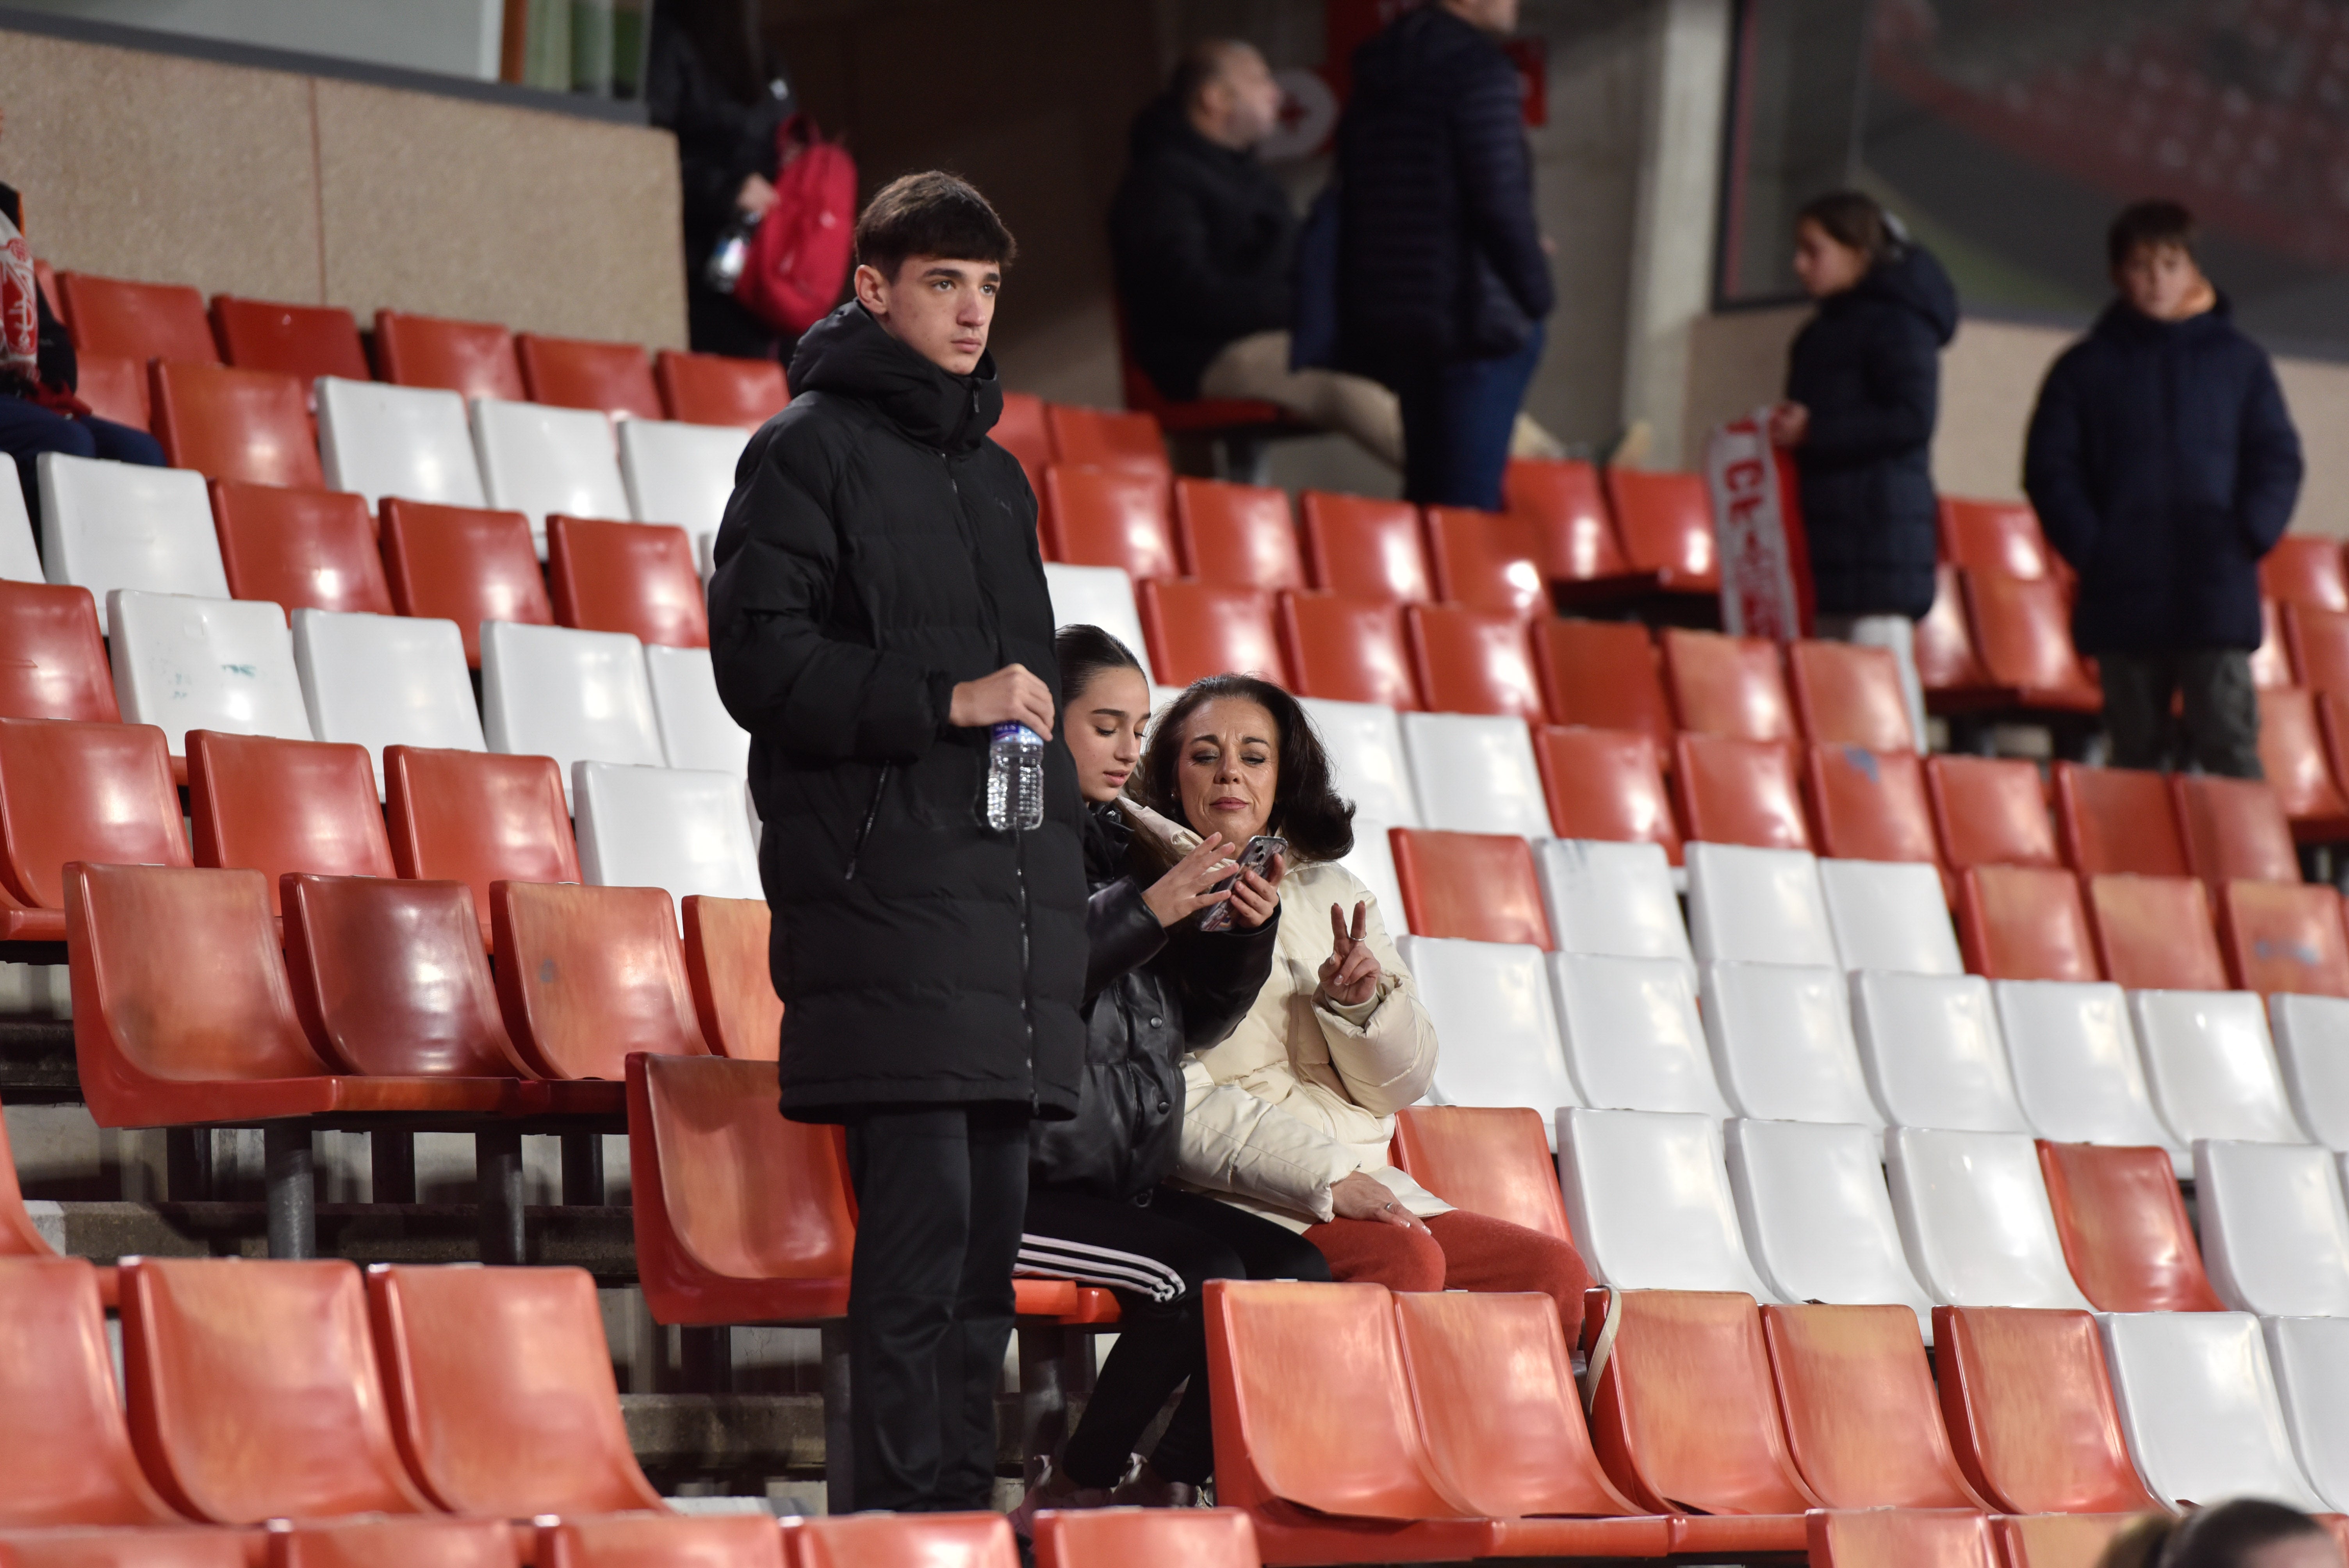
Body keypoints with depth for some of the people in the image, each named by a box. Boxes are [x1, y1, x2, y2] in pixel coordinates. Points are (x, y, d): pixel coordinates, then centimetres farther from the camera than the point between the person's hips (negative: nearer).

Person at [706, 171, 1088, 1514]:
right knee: (924, 1205, -13)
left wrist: (1061, 882, 19)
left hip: (1008, 895, 8)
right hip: (888, 899, -8)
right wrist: (944, 701, -17)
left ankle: (967, 1494, 10)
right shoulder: (810, 452, 0)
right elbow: (762, 662, -10)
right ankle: (912, 1510, -12)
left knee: (992, 1217, 6)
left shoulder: (997, 476, 23)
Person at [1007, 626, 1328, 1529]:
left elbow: (1189, 1021, 19)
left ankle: (1162, 1492, -6)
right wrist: (1146, 913, -19)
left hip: (1128, 1178, 8)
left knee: (1301, 1269, -12)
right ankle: (1069, 1497, -11)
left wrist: (1249, 934, 0)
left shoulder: (1121, 844, 19)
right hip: (1022, 1180, -8)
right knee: (1204, 1276, -26)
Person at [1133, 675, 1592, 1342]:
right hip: (1235, 1196, -7)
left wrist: (1363, 1002, -6)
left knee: (1555, 1273, -15)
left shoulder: (1330, 893, 18)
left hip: (1364, 1186, 7)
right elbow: (1173, 1106, -12)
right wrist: (1325, 1179, -20)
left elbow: (1402, 1083, 16)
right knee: (1406, 1260, -33)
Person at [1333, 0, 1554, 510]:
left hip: (1380, 320, 8)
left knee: (1428, 497, 14)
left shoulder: (1377, 73, 15)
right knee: (1466, 505, -8)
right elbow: (1501, 201, -16)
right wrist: (1537, 293, -5)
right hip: (1472, 314, -8)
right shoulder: (1478, 66, -11)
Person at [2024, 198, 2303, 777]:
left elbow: (2277, 462, 8)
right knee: (2137, 751, 5)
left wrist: (2250, 536, -7)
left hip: (2218, 594, -1)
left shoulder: (2240, 361, 10)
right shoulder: (2085, 368, 10)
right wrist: (2090, 548, -7)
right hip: (2123, 595, 1)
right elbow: (2050, 469, 5)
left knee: (2230, 744, -9)